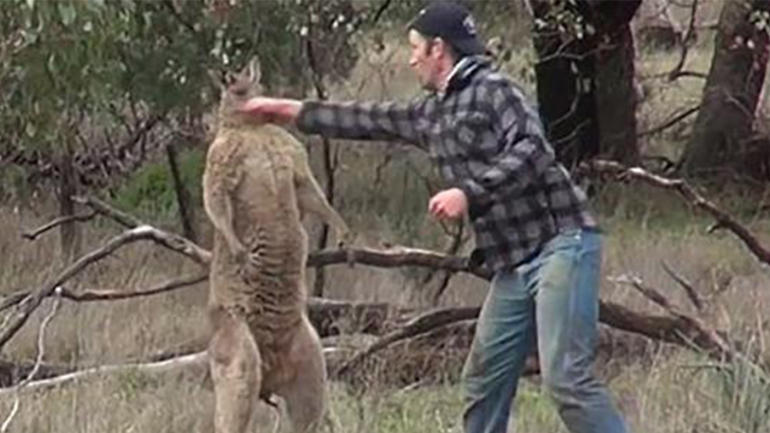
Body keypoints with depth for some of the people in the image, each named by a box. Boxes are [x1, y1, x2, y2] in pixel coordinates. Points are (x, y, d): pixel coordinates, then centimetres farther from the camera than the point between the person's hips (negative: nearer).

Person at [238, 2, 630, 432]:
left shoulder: (493, 90, -8)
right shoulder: (433, 113, 18)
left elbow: (531, 152, -21)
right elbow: (371, 120, 28)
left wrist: (470, 193, -24)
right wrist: (288, 110, 33)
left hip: (560, 246, -9)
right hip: (514, 263, 9)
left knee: (567, 377, -18)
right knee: (484, 380, 9)